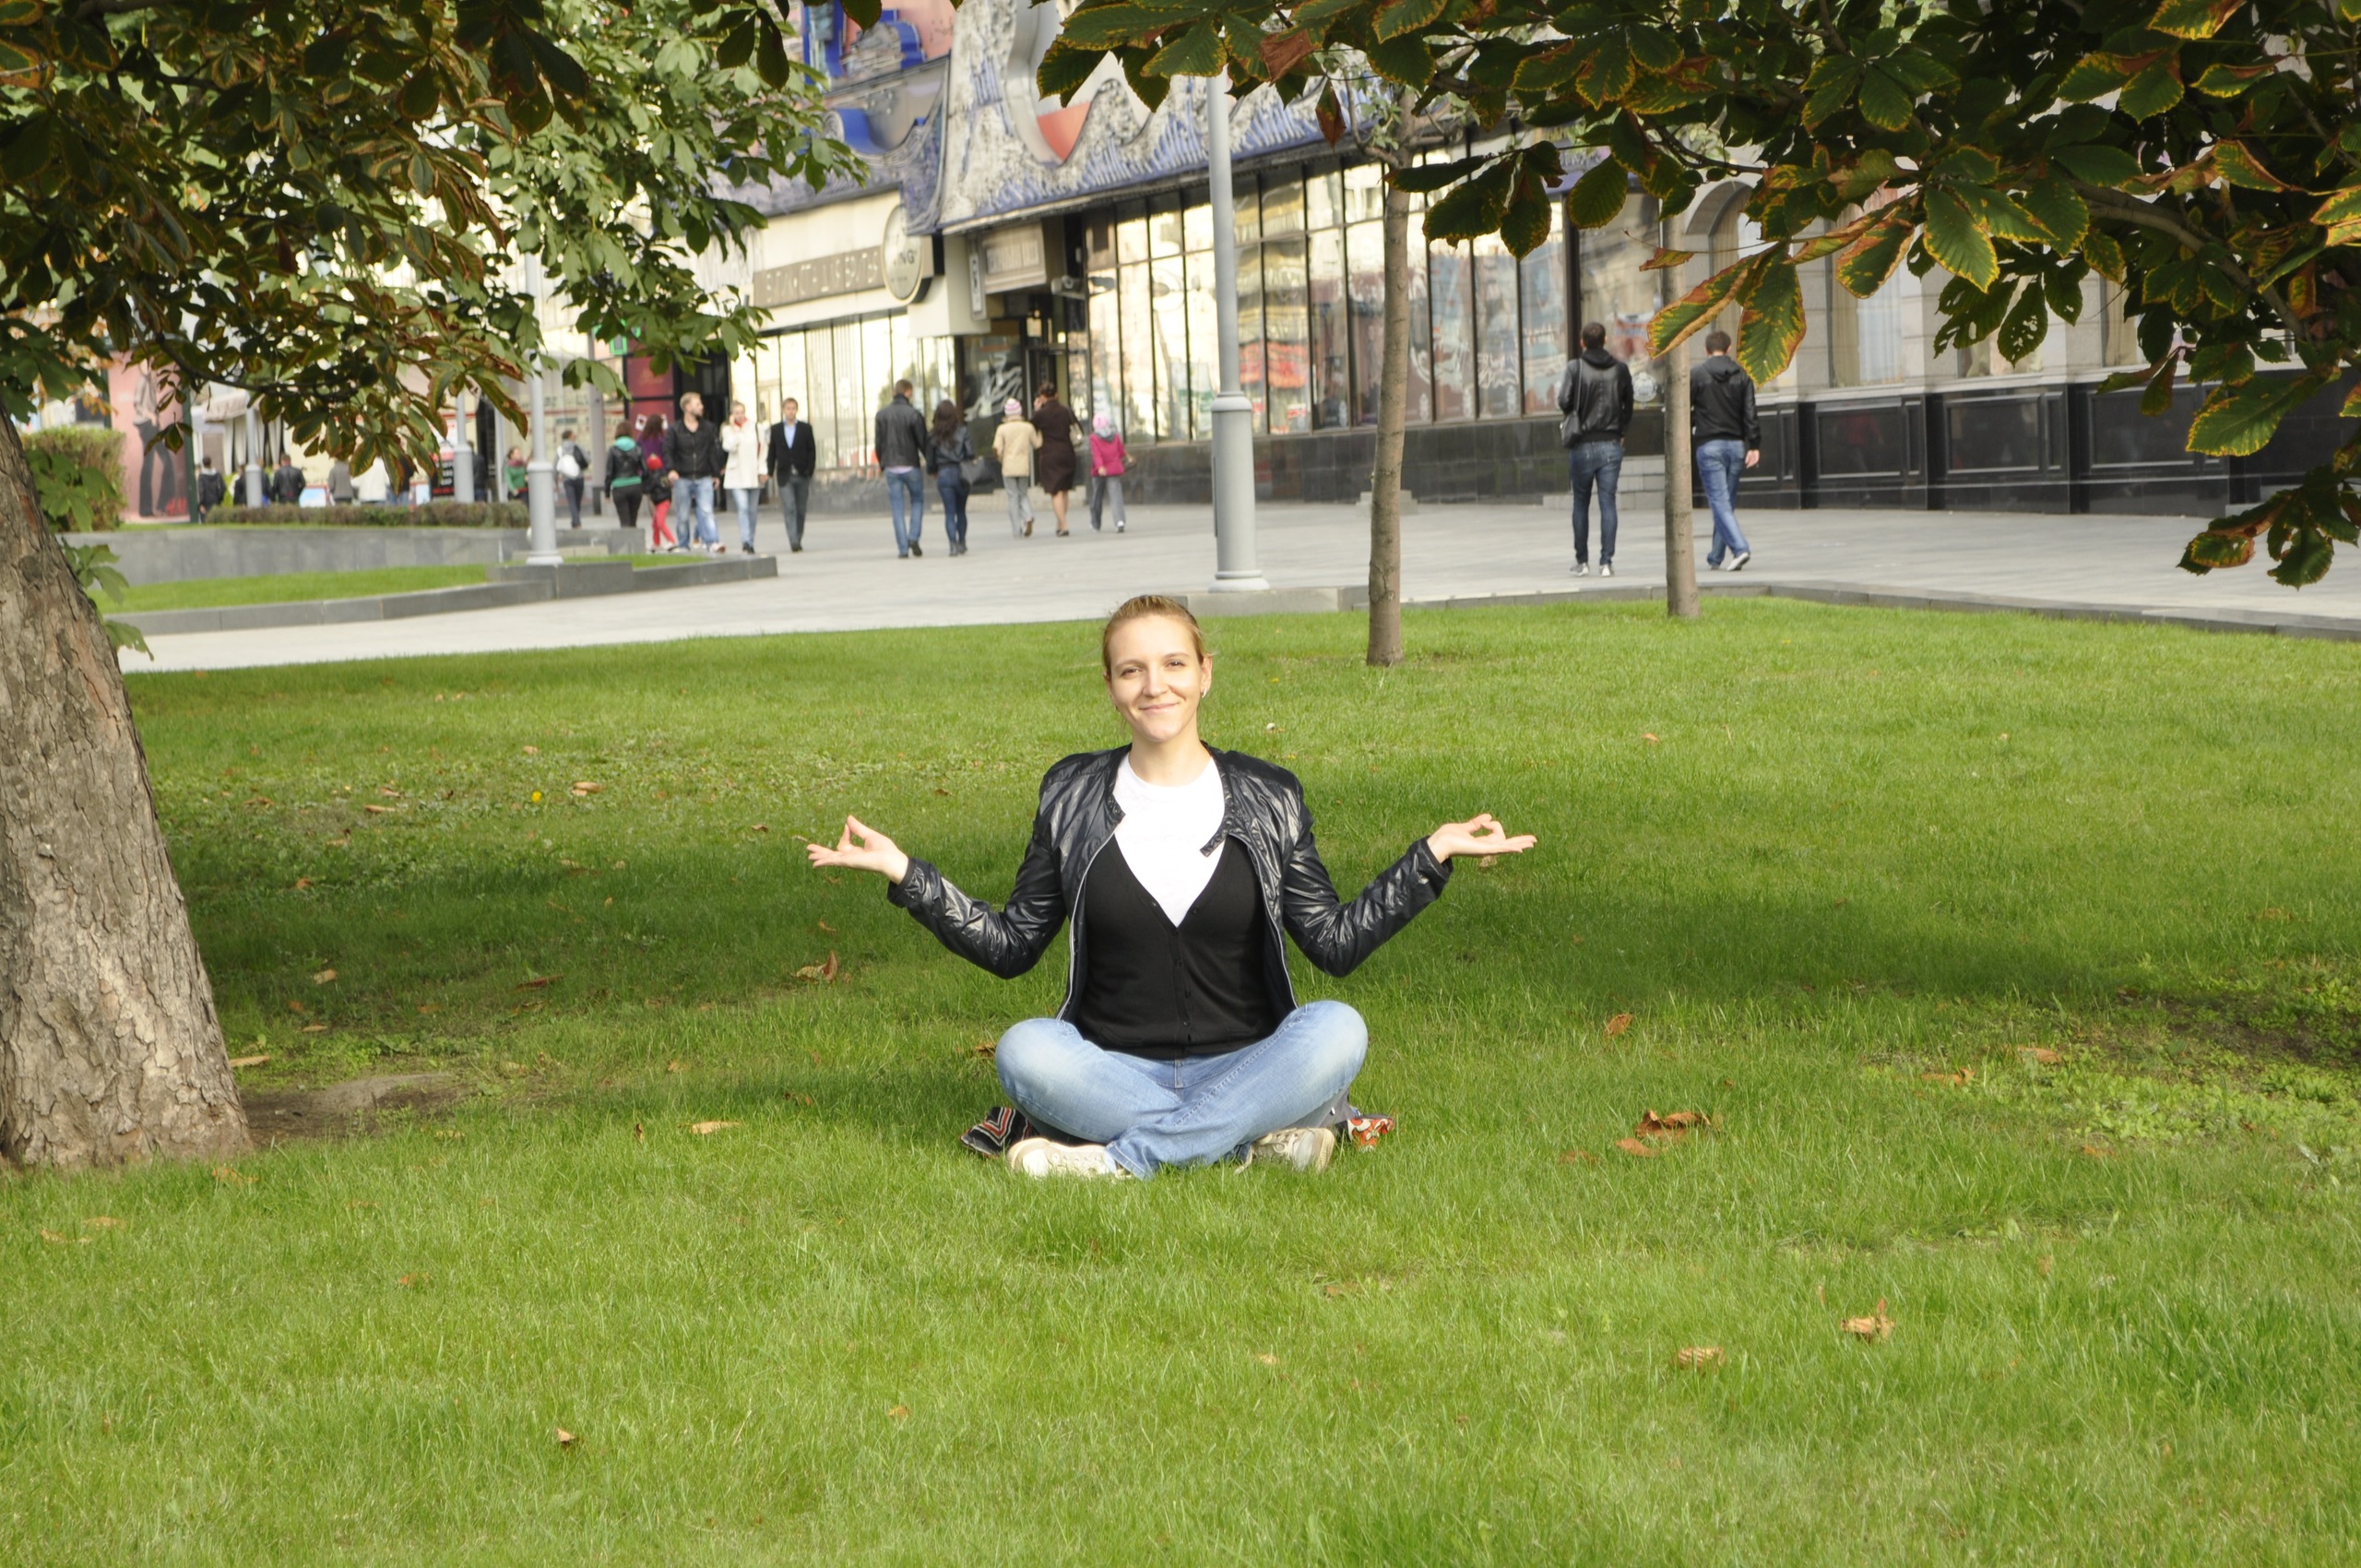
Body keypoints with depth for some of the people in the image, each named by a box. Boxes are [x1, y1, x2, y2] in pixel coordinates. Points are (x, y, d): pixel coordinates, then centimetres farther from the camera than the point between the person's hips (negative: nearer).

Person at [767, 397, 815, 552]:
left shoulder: (806, 428, 5)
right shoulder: (775, 429, 7)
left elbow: (811, 451, 3)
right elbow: (772, 452, 7)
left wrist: (809, 471, -8)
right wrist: (769, 473, 0)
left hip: (802, 475, 1)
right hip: (785, 476, -1)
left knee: (800, 510, 6)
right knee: (789, 509, -13)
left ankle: (797, 541, 17)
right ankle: (793, 541, -21)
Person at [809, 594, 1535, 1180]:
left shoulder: (1268, 798, 6)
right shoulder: (1073, 796, 6)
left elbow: (1334, 943, 6)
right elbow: (1011, 946, 9)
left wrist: (1431, 856, 0)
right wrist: (905, 874, 0)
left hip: (1244, 1067, 0)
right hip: (1113, 1072, 0)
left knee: (1337, 1030, -30)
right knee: (1024, 1049, -31)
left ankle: (1120, 1159, -31)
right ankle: (1255, 1136, -28)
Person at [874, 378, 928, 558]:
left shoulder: (882, 414, 1)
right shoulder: (913, 414, -9)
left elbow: (879, 442, 4)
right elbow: (922, 441, -6)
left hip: (891, 467, 2)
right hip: (910, 465, -2)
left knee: (898, 509, 5)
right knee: (917, 501, 16)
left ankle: (903, 548, 1)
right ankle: (913, 538, -2)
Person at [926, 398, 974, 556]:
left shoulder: (933, 435, -1)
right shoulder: (962, 431, -3)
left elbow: (930, 459, 3)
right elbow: (970, 453, -7)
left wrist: (933, 472, 22)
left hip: (943, 474, 0)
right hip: (960, 472, 0)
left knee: (949, 512, 1)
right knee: (961, 511, 16)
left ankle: (953, 544, -13)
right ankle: (962, 542, 18)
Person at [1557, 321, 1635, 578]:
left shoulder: (1575, 367, -7)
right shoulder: (1620, 369, 2)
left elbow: (1564, 401, -13)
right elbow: (1628, 405, 6)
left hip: (1582, 445, -2)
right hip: (1611, 444, 2)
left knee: (1581, 503, 10)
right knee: (1608, 502, 1)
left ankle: (1582, 561, 11)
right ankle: (1606, 562, -4)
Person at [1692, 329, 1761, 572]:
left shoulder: (1696, 376, -2)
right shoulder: (1742, 376, 6)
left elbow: (1686, 413, -1)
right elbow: (1750, 414, -2)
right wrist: (1754, 446, -4)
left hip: (1709, 446, -4)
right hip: (1736, 445, 4)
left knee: (1719, 502, -7)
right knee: (1727, 502, 12)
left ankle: (1740, 548, -24)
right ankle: (1716, 558, 19)